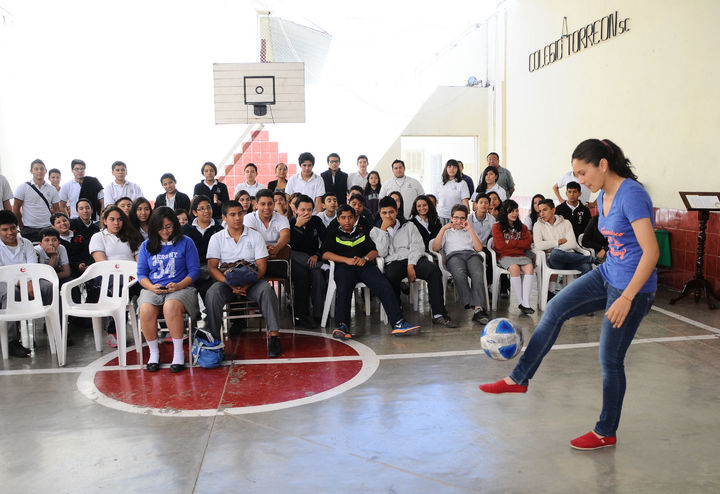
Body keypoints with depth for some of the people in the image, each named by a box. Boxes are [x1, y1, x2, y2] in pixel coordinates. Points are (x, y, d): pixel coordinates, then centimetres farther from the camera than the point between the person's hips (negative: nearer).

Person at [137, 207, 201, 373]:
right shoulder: (146, 246, 16)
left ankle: (178, 351, -21)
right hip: (153, 289, 3)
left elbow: (194, 270, 3)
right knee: (146, 309, -31)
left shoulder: (185, 243, 8)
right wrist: (151, 287, -7)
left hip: (181, 288, -2)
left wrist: (178, 286, -13)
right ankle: (154, 352, -13)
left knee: (171, 307, -36)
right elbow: (141, 274, 14)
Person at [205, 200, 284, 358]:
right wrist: (230, 284, -19)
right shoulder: (216, 238, 6)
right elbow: (212, 267, -2)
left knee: (266, 290, -31)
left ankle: (274, 335, -28)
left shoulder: (255, 236, 4)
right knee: (212, 294, -31)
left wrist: (247, 284, -20)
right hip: (226, 280, 1)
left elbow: (261, 266, -2)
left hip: (251, 280, 0)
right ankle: (214, 338, -20)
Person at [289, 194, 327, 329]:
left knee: (318, 274, -31)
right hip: (296, 260, -2)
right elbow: (290, 247, -16)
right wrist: (297, 226, -19)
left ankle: (318, 315, -27)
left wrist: (317, 255, -9)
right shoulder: (291, 223, -1)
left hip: (313, 259, 2)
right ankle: (301, 315, -26)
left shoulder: (316, 221, 7)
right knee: (300, 273, -34)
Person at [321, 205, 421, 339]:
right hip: (344, 267, -2)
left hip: (365, 265, 2)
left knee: (384, 285, -25)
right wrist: (347, 260, -9)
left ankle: (398, 323, -33)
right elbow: (325, 254, 4)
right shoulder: (333, 232, 18)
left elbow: (375, 250, 19)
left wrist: (365, 258, -5)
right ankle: (342, 326, -46)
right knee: (343, 289, -35)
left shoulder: (363, 230, 25)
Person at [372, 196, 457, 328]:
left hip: (414, 260, 1)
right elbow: (381, 253, 2)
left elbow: (417, 246, 4)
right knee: (391, 275, -38)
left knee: (434, 270, -30)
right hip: (393, 263, -1)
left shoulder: (409, 225, 19)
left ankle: (438, 314, -31)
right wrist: (383, 230, 1)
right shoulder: (375, 232, 18)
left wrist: (411, 266, -12)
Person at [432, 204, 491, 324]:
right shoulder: (447, 232, 32)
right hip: (454, 255, -2)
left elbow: (479, 248, 17)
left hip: (472, 254, 2)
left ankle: (479, 308, -50)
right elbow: (435, 248, 14)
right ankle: (473, 307, -48)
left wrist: (470, 229, 14)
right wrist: (443, 229, 10)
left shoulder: (469, 232, 36)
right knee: (459, 274, -40)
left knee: (478, 275, -36)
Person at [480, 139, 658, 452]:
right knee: (556, 309, -4)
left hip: (633, 286, -8)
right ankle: (519, 379, 4)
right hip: (607, 274, 8)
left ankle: (606, 433, 21)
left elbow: (651, 251, -25)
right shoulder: (603, 197, 7)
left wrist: (626, 298, -27)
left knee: (611, 360, 2)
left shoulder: (632, 195, -21)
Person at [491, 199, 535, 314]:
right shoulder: (497, 227, 9)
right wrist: (518, 243, 1)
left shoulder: (522, 227, 21)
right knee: (514, 268, -35)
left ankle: (525, 303, -36)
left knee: (530, 268, -30)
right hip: (505, 256, -3)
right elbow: (500, 246, -5)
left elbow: (527, 244, 6)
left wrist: (510, 242, -2)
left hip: (521, 255, 3)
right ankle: (521, 302, -32)